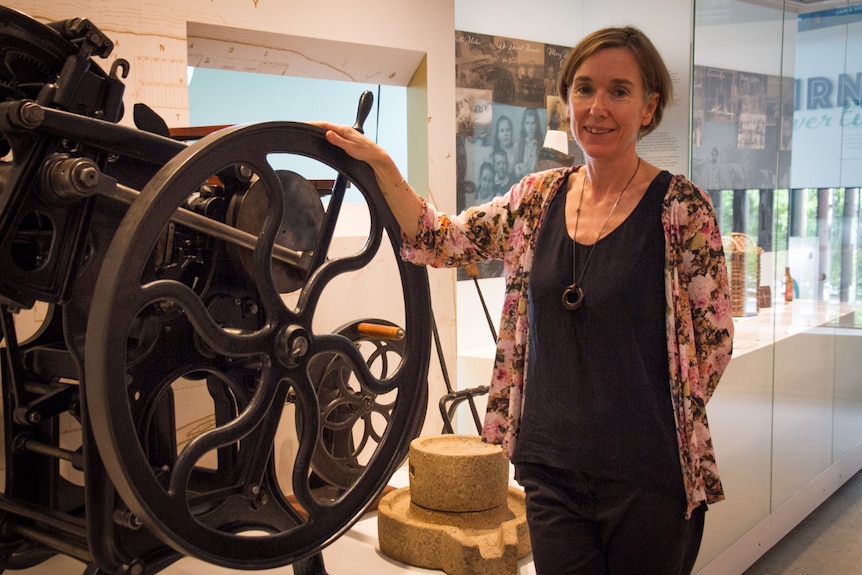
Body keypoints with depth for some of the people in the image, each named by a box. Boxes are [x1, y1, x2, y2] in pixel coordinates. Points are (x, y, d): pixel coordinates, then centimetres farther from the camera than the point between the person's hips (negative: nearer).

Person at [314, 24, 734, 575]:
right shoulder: (540, 196, 4)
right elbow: (441, 240, 7)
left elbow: (713, 338, -5)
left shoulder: (681, 206, -9)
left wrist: (650, 423, -1)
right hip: (551, 467, 4)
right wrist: (377, 162, 0)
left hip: (646, 477, -3)